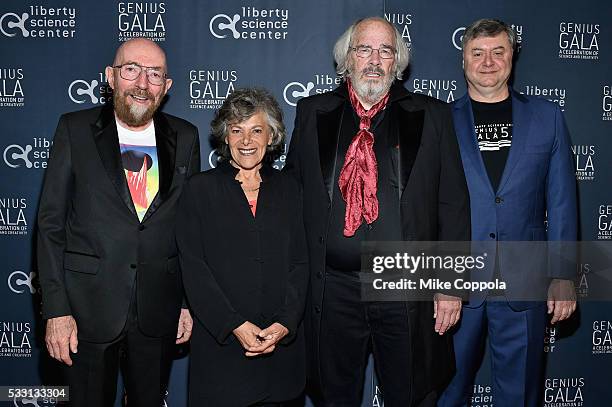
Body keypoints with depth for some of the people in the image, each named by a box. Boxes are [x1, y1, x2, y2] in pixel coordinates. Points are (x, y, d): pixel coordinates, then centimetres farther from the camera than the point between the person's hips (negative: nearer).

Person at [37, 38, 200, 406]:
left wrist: (190, 303, 4)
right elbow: (51, 223, -4)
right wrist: (56, 309, -9)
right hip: (89, 307, -2)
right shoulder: (75, 129, -3)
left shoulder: (185, 138, 3)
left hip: (159, 309, 2)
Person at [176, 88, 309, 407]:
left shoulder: (288, 189, 8)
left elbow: (299, 263, 5)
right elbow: (193, 268, -6)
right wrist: (234, 325, -14)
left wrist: (285, 323, -9)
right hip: (218, 342, -2)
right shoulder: (200, 189, 0)